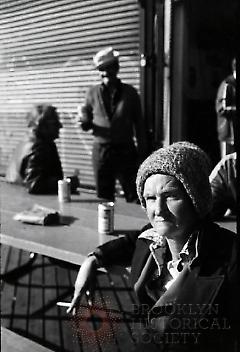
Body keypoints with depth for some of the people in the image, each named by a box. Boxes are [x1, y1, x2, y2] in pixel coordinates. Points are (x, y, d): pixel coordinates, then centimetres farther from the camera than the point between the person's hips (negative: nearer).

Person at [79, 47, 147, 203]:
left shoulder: (130, 93, 3)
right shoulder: (93, 93, 5)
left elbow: (139, 123, 6)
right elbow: (86, 123, 8)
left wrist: (141, 149, 1)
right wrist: (84, 122, -16)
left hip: (125, 150, -1)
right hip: (101, 150, 1)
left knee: (134, 196, 2)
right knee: (103, 198, 10)